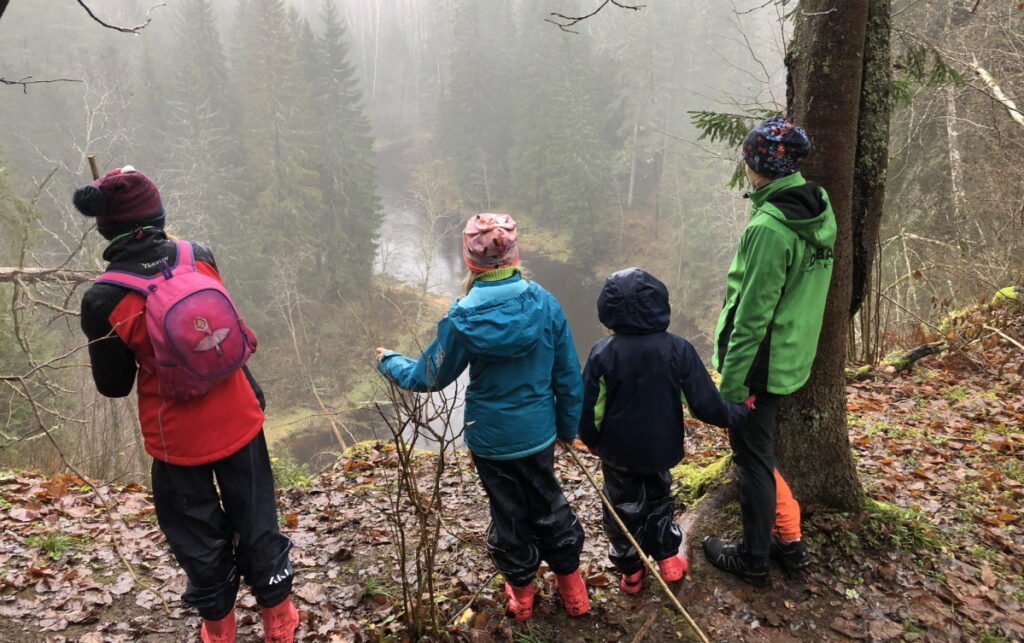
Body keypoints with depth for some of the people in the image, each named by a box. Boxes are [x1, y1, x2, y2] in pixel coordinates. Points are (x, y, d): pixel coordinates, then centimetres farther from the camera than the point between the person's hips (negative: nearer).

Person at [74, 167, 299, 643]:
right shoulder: (199, 256, -10)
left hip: (178, 437, -2)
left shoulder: (103, 300, -17)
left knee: (199, 537, 20)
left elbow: (113, 386, -4)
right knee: (256, 522, 20)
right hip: (238, 419, 2)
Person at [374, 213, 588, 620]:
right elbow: (568, 374, -6)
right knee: (549, 506, 23)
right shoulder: (545, 304, -14)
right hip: (538, 432, 2)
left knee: (508, 513, 20)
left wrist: (388, 362, 12)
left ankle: (521, 591, 40)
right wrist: (569, 424, 9)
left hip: (490, 438, -2)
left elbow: (429, 376, -7)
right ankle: (571, 588, 38)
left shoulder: (463, 318, -20)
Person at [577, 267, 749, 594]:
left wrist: (591, 441, 5)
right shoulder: (678, 349, -18)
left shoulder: (603, 352, -21)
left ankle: (630, 572, 32)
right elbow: (706, 404, -15)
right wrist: (738, 412, 4)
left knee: (624, 507, 18)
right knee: (659, 499, 27)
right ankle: (668, 559, 36)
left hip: (618, 450, -1)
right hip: (662, 448, 1)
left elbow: (589, 409, -14)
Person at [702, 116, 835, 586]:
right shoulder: (819, 210, 4)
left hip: (760, 363, -9)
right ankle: (788, 539, 34)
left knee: (752, 457, 7)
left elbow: (752, 315, -24)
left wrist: (731, 383, -18)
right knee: (758, 449, 23)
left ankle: (753, 559, 24)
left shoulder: (769, 227, -25)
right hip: (792, 355, 9)